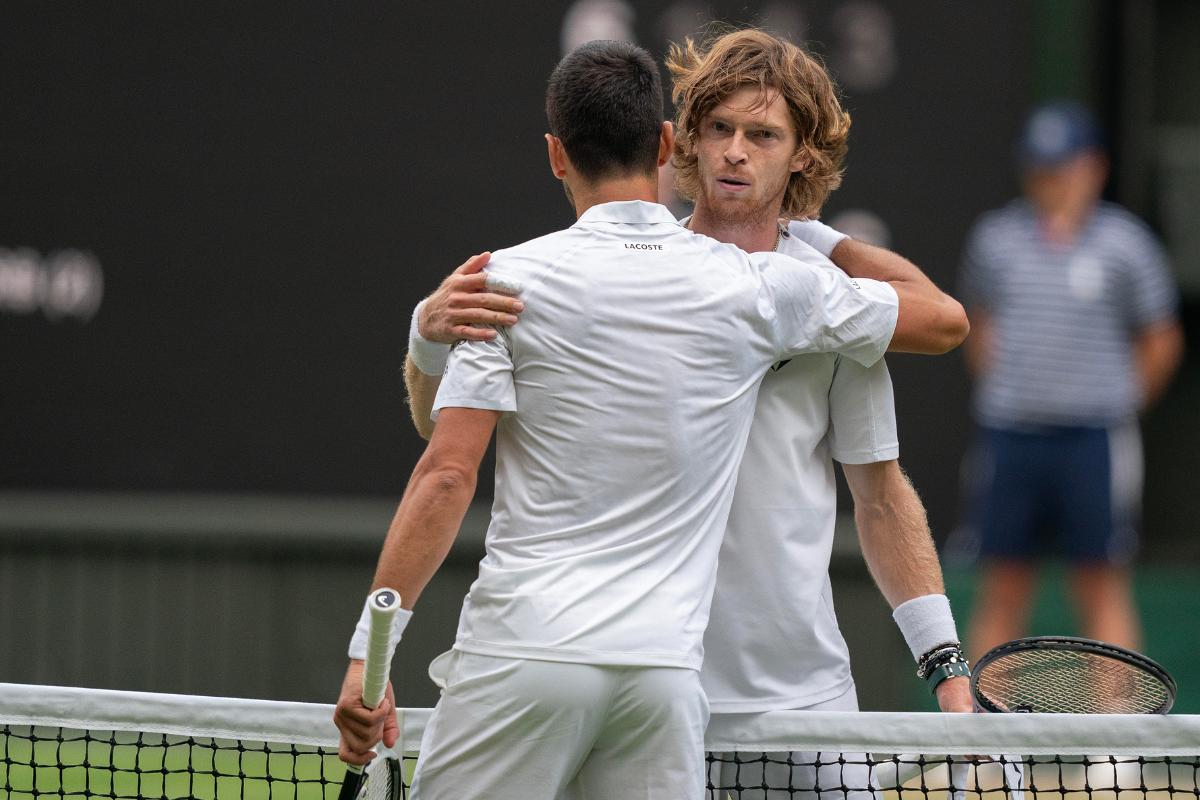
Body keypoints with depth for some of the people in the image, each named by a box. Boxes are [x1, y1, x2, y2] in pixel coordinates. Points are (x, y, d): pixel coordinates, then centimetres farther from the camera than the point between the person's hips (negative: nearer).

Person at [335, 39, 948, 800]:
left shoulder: (512, 280, 0)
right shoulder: (756, 287, 7)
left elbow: (446, 477, -6)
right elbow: (937, 316, 21)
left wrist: (368, 652, -6)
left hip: (522, 653, -2)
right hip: (664, 667, 2)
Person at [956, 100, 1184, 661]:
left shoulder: (1124, 242, 1)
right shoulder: (995, 238, 8)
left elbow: (1161, 344, 5)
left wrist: (1114, 406, 3)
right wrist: (1000, 389, 10)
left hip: (1093, 442, -2)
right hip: (1009, 438, 2)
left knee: (1102, 591, 0)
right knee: (1002, 592, 5)